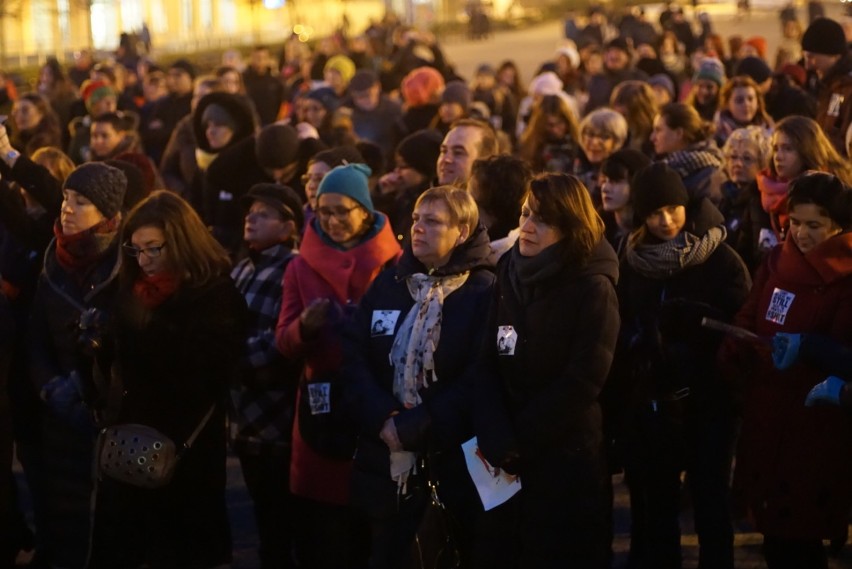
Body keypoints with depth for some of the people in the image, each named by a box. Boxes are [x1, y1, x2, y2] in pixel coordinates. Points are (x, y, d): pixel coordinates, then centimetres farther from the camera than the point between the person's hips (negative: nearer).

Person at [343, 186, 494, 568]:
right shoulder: (388, 284, 10)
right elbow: (353, 356, 2)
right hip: (386, 455, 4)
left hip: (455, 457, -4)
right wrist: (381, 417, -14)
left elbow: (478, 379, -14)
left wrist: (416, 427, -18)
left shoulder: (485, 292, -5)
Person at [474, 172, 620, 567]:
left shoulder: (593, 288, -10)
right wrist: (496, 440, -16)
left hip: (567, 460, -5)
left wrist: (518, 442, -13)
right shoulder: (509, 276, 6)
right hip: (506, 461, 5)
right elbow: (487, 363, -1)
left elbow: (581, 382, -16)